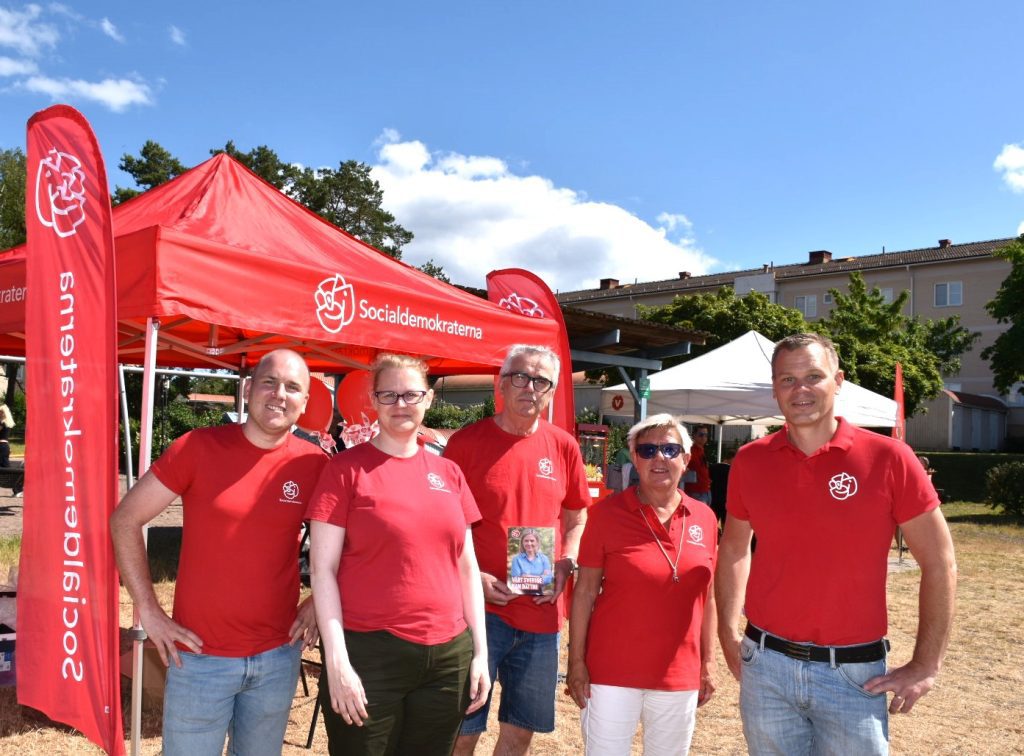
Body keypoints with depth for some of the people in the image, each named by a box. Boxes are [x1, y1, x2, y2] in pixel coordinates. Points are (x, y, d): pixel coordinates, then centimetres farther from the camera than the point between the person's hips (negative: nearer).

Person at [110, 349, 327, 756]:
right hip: (200, 655, -2)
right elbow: (124, 520, -5)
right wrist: (149, 611, -8)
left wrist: (318, 602, 0)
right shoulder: (199, 447, -10)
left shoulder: (314, 463, -4)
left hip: (279, 656, 2)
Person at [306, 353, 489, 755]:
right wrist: (337, 660, -13)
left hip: (449, 655, 4)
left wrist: (480, 651, 7)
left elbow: (466, 567, 10)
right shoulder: (347, 468, -5)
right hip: (369, 654, -4)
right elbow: (322, 569, -8)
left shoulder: (448, 473, 7)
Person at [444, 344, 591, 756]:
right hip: (480, 607, -3)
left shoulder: (564, 446, 5)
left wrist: (564, 568, -2)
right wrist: (471, 576, -14)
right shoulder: (467, 441, -6)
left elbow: (577, 521, 15)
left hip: (542, 612, 4)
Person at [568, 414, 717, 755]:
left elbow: (707, 596, 8)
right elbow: (584, 591, -6)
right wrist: (576, 661, -8)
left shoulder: (704, 518, 1)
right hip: (612, 672, -3)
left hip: (680, 676, 3)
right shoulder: (607, 513, -9)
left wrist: (708, 663, 10)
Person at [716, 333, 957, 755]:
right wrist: (728, 636, 8)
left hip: (854, 674, -2)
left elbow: (939, 565, -3)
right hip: (765, 666, 3)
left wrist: (925, 666, -4)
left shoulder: (888, 458, -9)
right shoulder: (750, 461, -1)